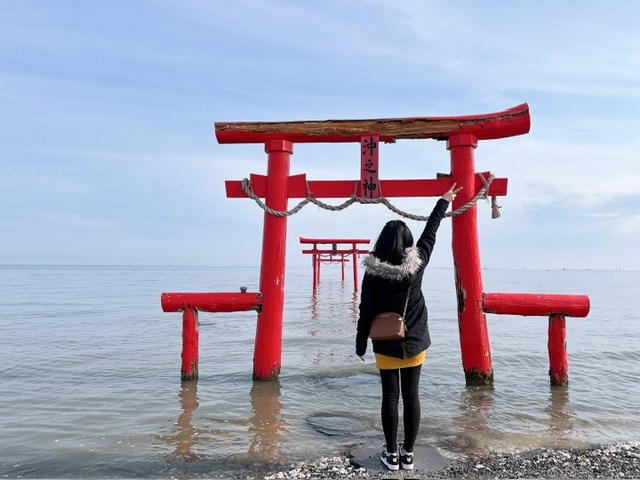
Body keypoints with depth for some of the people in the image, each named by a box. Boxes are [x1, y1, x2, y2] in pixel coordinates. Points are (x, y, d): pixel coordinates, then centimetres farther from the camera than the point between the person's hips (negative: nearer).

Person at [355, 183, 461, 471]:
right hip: (415, 344, 2)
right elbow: (430, 233, 8)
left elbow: (366, 313, -9)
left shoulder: (373, 272, -12)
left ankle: (391, 454, 16)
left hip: (386, 346, -2)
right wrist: (444, 201, 22)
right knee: (411, 397, 9)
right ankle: (408, 454, 19)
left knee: (390, 397, 6)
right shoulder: (418, 263, -6)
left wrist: (360, 345, 2)